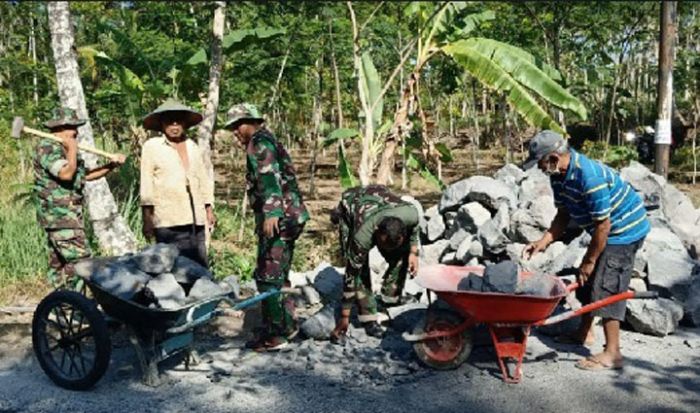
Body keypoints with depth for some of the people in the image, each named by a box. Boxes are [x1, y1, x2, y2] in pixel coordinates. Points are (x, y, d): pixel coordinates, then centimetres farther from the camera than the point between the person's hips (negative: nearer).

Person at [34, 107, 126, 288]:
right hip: (60, 214, -10)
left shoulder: (63, 150, 19)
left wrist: (111, 165, 14)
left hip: (66, 214, 10)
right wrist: (73, 148, -12)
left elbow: (86, 175, 25)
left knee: (58, 262, 12)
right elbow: (66, 173, -26)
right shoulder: (47, 147, -12)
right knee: (79, 259, -15)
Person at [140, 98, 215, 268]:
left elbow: (204, 181, 22)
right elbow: (146, 186, 2)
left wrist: (209, 210, 17)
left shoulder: (193, 147, 18)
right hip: (167, 222, -4)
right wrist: (147, 218, -4)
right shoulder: (152, 147, 5)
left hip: (196, 219, 4)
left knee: (200, 266, 2)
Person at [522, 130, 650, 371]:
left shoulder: (589, 177, -33)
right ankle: (584, 333, 33)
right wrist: (543, 242, -7)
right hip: (608, 232, 10)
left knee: (606, 288, -12)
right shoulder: (559, 175, -4)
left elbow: (603, 226, -28)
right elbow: (563, 215, 5)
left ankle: (612, 354, -6)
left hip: (624, 231, -10)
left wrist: (589, 261, -19)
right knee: (588, 281, 17)